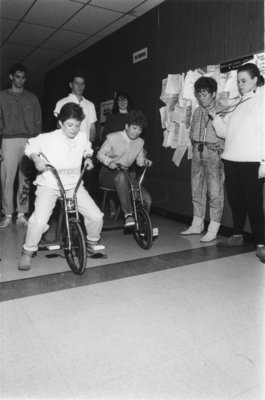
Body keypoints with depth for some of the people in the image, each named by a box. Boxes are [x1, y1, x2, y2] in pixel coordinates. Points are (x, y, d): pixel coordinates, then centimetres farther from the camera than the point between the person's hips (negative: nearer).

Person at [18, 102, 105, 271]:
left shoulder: (83, 137, 0)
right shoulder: (47, 138, -10)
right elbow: (30, 146, 6)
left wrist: (88, 158, 4)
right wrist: (36, 158, -12)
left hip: (74, 185, 3)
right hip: (49, 185, -3)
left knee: (96, 216, -9)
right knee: (39, 220, -23)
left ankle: (92, 242, 22)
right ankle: (28, 252, 5)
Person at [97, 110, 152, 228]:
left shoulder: (140, 142, 9)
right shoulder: (113, 137, -6)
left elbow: (139, 160, 14)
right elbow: (100, 154, -5)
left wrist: (145, 161, -10)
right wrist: (109, 161, -26)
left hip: (127, 175, 5)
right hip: (108, 174, -4)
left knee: (146, 198, -17)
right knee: (121, 176, -44)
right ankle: (128, 214, -46)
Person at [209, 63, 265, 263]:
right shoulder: (236, 106, 18)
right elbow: (225, 132, 19)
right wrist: (216, 118, 3)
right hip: (231, 160, 6)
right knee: (235, 200, 11)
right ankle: (238, 235, 25)